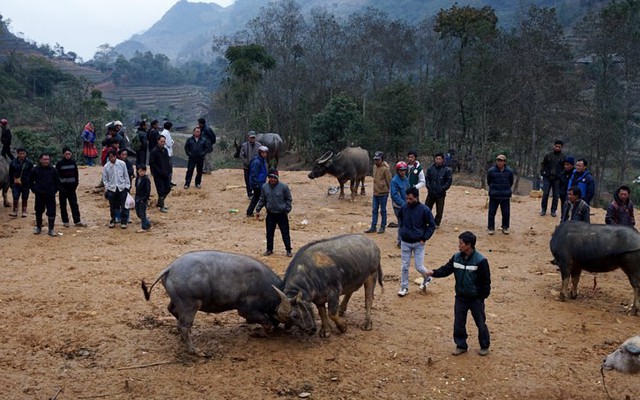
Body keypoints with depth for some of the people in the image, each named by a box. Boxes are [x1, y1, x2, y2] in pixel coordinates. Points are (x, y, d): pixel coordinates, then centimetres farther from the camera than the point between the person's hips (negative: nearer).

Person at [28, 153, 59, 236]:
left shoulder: (52, 170, 0)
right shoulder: (35, 170, -3)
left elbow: (57, 182, 11)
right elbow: (30, 181, 8)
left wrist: (54, 190, 3)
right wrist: (34, 190, 2)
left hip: (50, 195, 0)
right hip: (39, 195, 0)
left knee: (52, 212, -3)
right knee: (38, 212, 10)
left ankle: (51, 229, 4)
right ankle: (38, 228, 26)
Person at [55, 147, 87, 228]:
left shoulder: (73, 163, 5)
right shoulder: (59, 164, -6)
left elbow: (76, 174, 12)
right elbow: (56, 176, -6)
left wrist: (76, 184, 3)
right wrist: (60, 187, -10)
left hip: (72, 188, 3)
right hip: (63, 188, -2)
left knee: (74, 205, 2)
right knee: (63, 206, 4)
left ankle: (77, 221, 5)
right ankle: (65, 221, 12)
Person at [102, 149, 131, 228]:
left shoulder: (122, 164, -3)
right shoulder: (106, 166, -2)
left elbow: (126, 176, 4)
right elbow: (105, 179, 6)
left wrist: (127, 186, 2)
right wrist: (107, 188, -2)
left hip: (122, 188, 0)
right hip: (111, 189, 1)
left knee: (123, 206, 1)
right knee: (112, 206, 8)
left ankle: (123, 221, 11)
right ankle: (112, 220, 23)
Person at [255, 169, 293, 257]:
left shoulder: (284, 187, -11)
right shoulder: (264, 187, -1)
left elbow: (288, 199, -3)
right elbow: (262, 200, 9)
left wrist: (287, 210, -7)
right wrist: (258, 210, 6)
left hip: (282, 214, -3)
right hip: (270, 214, 3)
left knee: (285, 233, 3)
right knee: (269, 233, 11)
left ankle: (288, 250, 14)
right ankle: (269, 249, 26)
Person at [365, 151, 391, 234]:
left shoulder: (385, 169, -15)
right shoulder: (375, 167, 8)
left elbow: (389, 181, -10)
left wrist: (389, 191, -5)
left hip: (383, 193, -7)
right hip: (375, 192, 7)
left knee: (383, 210, 4)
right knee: (374, 210, 10)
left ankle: (382, 227, 14)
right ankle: (373, 227, 17)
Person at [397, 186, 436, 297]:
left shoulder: (424, 210, -14)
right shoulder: (404, 208, -5)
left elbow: (432, 225, -4)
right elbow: (400, 218, 19)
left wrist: (424, 238, -9)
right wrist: (403, 230, 9)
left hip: (418, 243, -3)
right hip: (405, 242, 3)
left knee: (419, 267, 0)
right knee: (404, 267, 8)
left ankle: (427, 278, 31)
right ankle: (404, 288, 21)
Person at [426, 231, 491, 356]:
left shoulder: (480, 260, -20)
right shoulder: (456, 257, -3)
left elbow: (486, 280, -14)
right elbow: (446, 269, -1)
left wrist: (483, 296, -11)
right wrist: (434, 273, -19)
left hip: (475, 299, -5)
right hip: (460, 297, 5)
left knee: (480, 323, 9)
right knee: (458, 324, 9)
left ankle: (484, 346, 27)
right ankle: (461, 346, 25)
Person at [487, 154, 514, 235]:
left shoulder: (509, 171, -4)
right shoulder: (491, 171, -8)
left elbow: (511, 183, 12)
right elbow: (488, 182, 8)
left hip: (505, 196, 1)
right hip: (494, 196, -1)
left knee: (506, 213, 7)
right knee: (492, 212, 2)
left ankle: (505, 228, 22)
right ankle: (491, 228, 14)